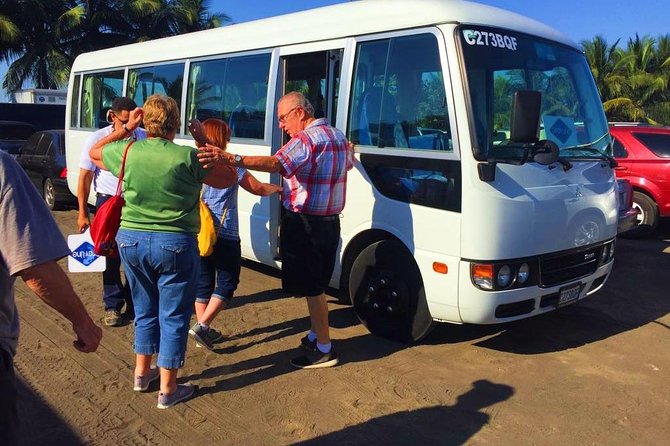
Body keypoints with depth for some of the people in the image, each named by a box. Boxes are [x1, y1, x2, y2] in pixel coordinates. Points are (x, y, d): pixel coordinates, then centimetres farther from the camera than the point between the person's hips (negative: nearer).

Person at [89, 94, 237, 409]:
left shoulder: (127, 152, -3)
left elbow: (94, 152, 19)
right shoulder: (187, 157, -15)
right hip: (175, 244, -4)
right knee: (173, 317, 7)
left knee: (145, 310, 23)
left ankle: (142, 372, 37)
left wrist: (125, 129, 15)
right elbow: (228, 178, -3)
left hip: (131, 240, 5)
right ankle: (167, 389, 16)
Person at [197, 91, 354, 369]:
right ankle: (316, 335, 34)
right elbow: (348, 163, 34)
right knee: (316, 284, 20)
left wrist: (231, 159, -47)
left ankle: (324, 350, 11)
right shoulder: (338, 136, 13)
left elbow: (276, 163, -35)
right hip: (330, 221, 9)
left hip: (305, 224, -9)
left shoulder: (307, 138, -17)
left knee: (311, 287, 1)